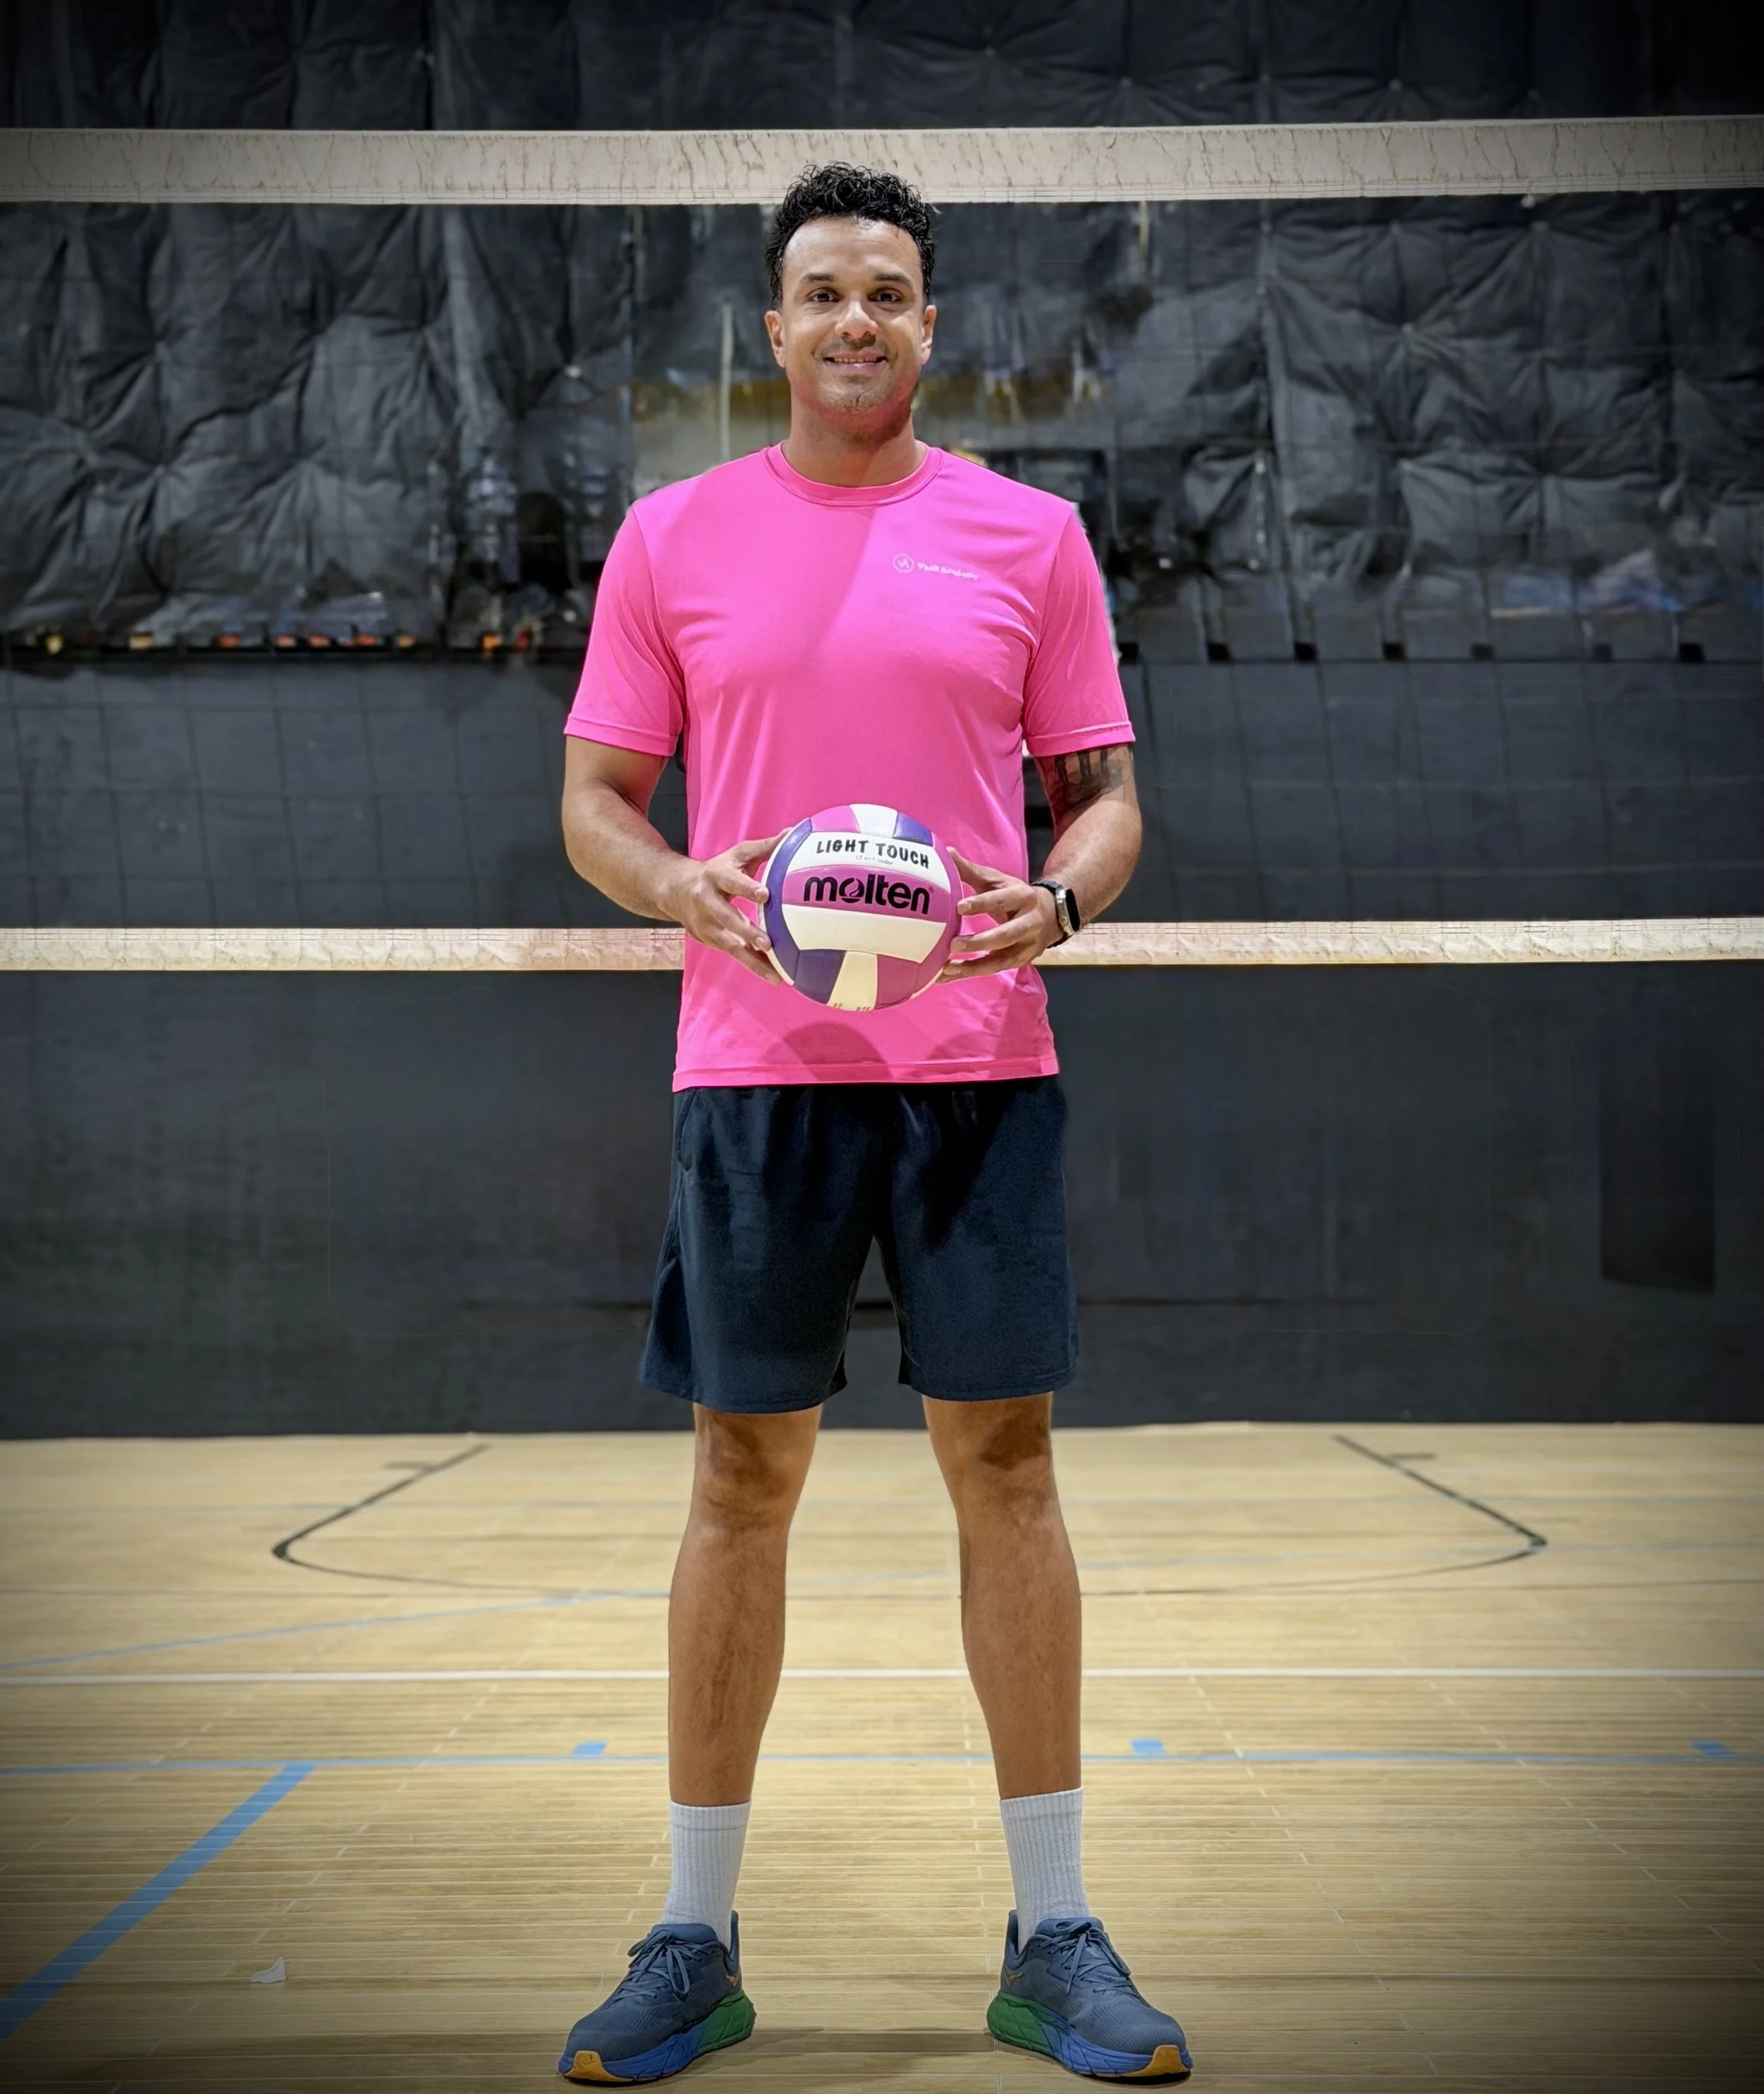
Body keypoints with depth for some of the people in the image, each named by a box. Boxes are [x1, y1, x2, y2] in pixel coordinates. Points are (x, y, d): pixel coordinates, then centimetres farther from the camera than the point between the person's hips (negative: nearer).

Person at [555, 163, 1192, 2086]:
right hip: (754, 1065, 0)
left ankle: (1053, 1938, 14)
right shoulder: (672, 539, 8)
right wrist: (686, 888, -13)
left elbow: (1105, 789, 9)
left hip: (978, 1063, 0)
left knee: (1005, 1462, 2)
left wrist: (1058, 897, -13)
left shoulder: (1030, 536, 8)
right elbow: (593, 801, 9)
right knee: (742, 1476, 4)